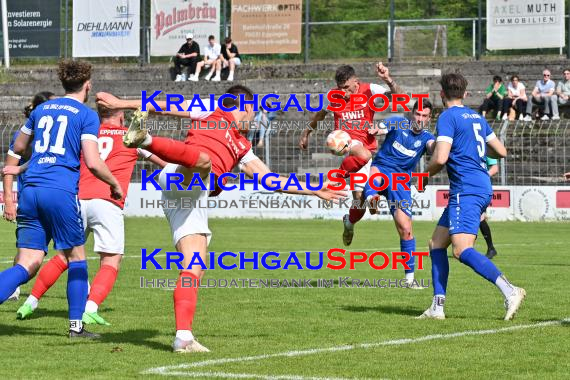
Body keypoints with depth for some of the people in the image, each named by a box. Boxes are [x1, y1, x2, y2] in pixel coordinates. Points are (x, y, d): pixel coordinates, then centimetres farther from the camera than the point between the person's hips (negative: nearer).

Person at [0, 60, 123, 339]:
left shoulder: (42, 109, 18)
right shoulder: (86, 115, 1)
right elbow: (93, 163, -8)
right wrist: (115, 184, 8)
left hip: (30, 190, 5)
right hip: (61, 192, -5)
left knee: (27, 264, 0)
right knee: (76, 258, 12)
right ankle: (76, 326, 13)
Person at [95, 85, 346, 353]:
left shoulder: (241, 149, 37)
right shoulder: (211, 114, 19)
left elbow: (272, 180, 41)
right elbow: (165, 106, 14)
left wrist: (315, 191, 43)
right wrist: (120, 104, 9)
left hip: (194, 201, 7)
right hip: (180, 177, -7)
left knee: (195, 269, -3)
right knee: (203, 160, -41)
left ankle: (183, 337, -9)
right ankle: (146, 140, -64)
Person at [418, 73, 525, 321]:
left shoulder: (448, 117, -8)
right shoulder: (476, 117, 17)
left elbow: (440, 158, -18)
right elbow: (501, 151, 20)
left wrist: (427, 174, 3)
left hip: (466, 191, -9)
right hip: (482, 187, 9)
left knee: (462, 250, -19)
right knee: (437, 244, 12)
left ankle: (510, 291, -28)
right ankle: (437, 307, 7)